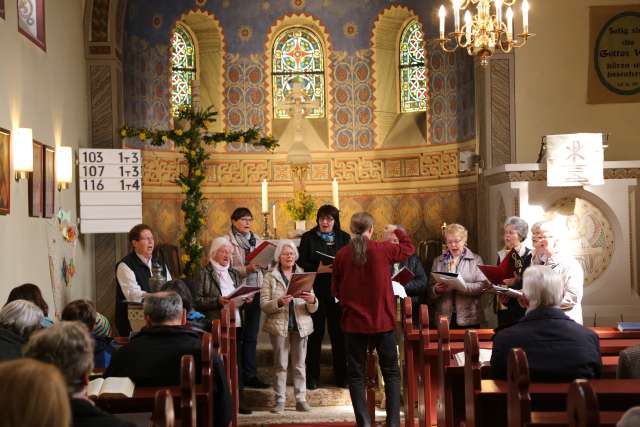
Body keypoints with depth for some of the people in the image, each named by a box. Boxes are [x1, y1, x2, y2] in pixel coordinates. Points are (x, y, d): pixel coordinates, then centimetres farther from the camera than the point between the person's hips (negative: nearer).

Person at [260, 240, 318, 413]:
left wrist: (312, 300, -15)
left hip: (301, 325, 2)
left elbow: (313, 309, 8)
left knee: (300, 364, 4)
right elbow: (264, 305, -5)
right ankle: (280, 400, 5)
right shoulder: (270, 277, 4)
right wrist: (279, 302, -22)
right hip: (279, 326, -2)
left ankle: (301, 399, 9)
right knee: (280, 365, -1)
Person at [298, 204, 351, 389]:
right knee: (315, 333, 2)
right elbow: (302, 262, 0)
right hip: (315, 290, -1)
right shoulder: (308, 238, 5)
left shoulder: (344, 238, 9)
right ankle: (312, 376, 10)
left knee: (338, 333, 4)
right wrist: (318, 269, -16)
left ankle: (341, 375, 13)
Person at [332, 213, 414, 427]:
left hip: (353, 321, 1)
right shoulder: (382, 250, -9)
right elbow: (409, 248, 11)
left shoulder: (342, 255, -5)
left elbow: (336, 290, 5)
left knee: (356, 374, 9)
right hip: (381, 320, -1)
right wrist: (397, 231, 26)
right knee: (391, 373, 11)